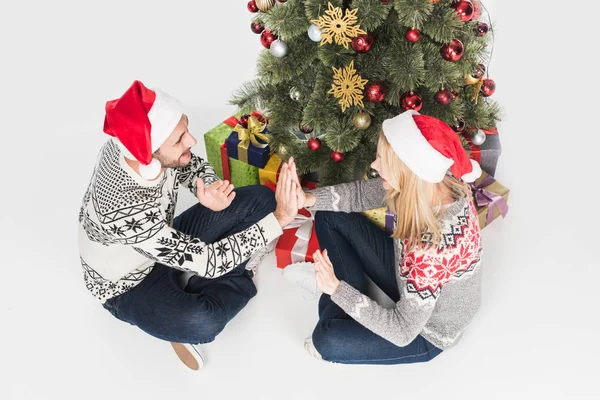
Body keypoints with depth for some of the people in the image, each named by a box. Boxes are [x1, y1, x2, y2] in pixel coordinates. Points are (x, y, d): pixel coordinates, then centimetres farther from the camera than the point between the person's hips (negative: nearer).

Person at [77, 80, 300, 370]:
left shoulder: (133, 143, -20)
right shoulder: (125, 211, -40)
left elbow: (194, 167, 0)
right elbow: (207, 261, -34)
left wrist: (210, 191, -23)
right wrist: (278, 220, -33)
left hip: (170, 245, 7)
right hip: (129, 284, -7)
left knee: (261, 199, -3)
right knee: (202, 323, -39)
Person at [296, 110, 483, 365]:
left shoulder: (434, 247, -43)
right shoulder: (433, 183, -22)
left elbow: (403, 332, -32)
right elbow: (363, 193, -6)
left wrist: (338, 290, -31)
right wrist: (310, 198, -22)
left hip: (427, 331, -7)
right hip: (409, 277, 7)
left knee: (325, 341, -18)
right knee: (330, 218, 1)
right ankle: (344, 309, 10)